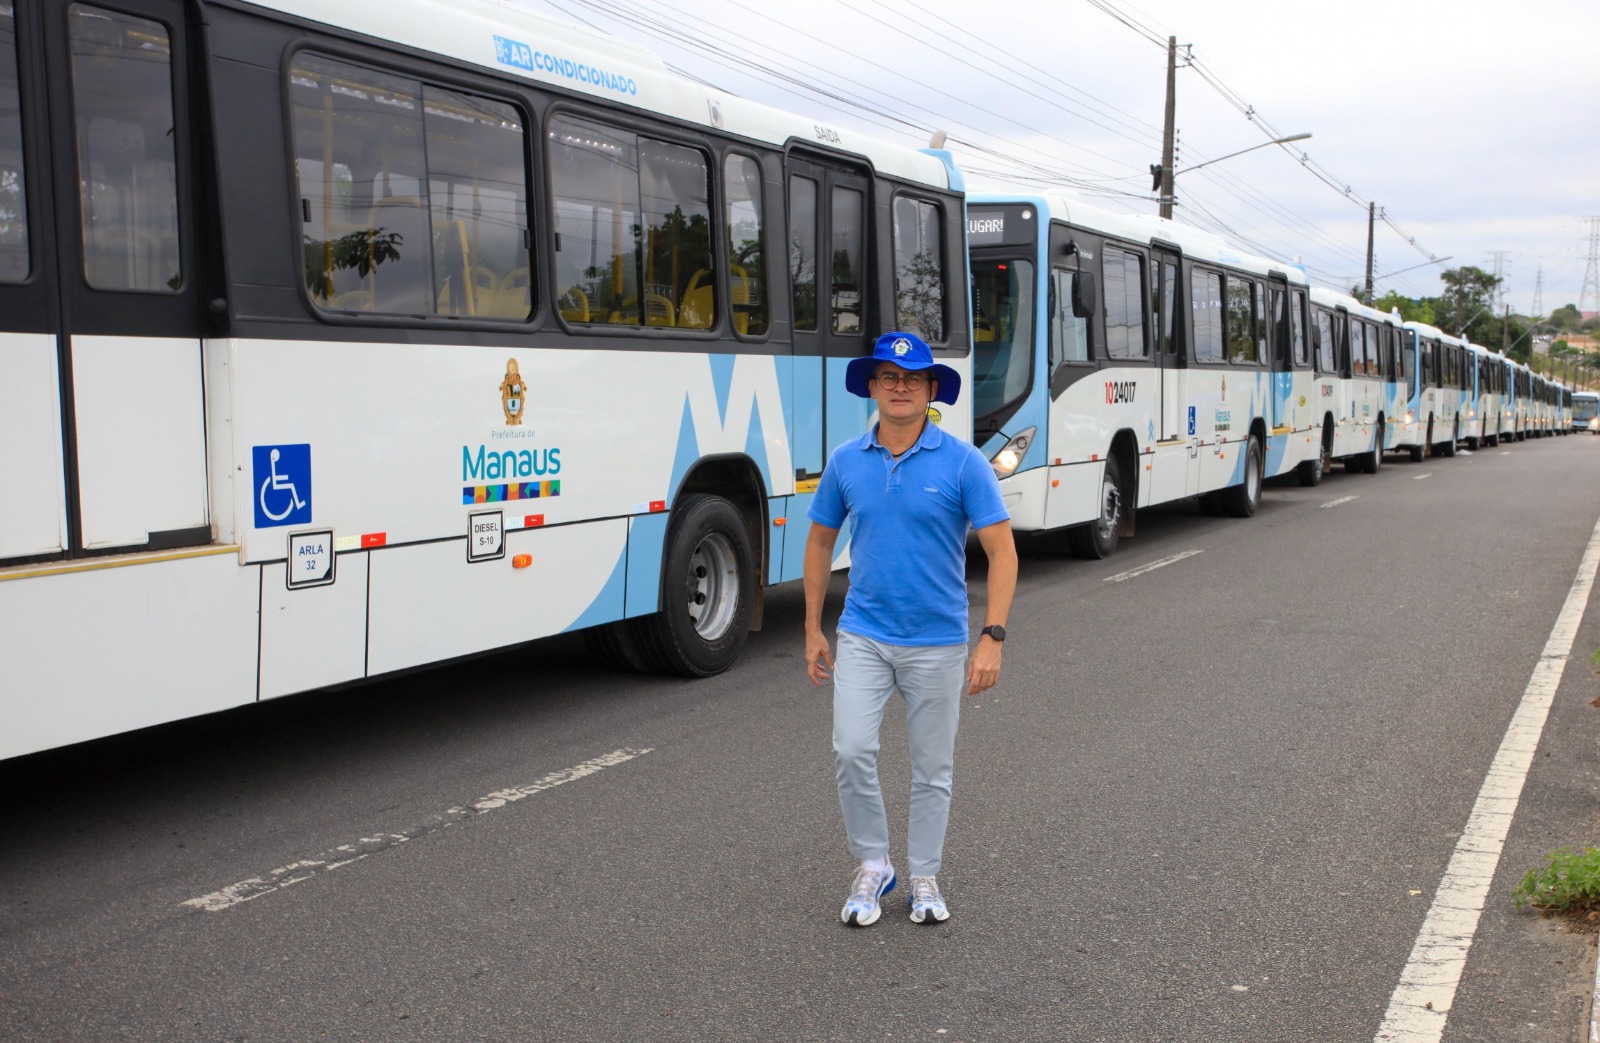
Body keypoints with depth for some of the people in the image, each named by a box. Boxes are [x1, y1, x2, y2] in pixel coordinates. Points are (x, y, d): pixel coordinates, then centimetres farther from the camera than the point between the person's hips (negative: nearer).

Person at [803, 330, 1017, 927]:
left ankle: (924, 876, 27)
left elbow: (1001, 550, -10)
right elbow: (820, 542, 12)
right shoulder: (846, 462, 1)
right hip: (863, 637, 2)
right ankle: (872, 864, 12)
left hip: (937, 642, -1)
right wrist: (813, 629, 9)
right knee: (851, 751, -10)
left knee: (932, 766, 9)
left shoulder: (962, 462, -9)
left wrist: (992, 637, -18)